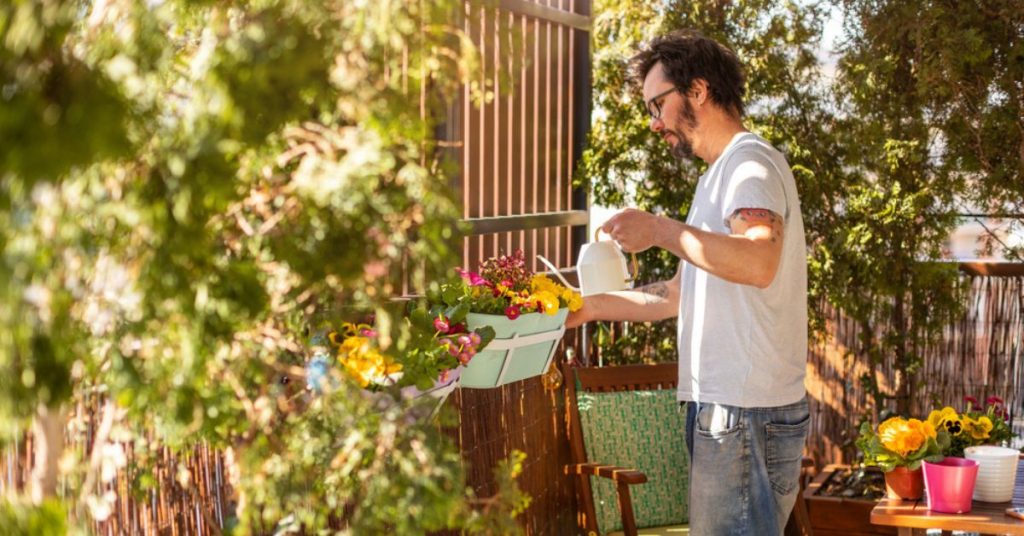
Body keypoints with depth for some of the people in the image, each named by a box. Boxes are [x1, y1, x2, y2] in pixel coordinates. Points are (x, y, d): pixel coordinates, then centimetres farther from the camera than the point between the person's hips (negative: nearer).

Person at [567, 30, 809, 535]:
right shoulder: (720, 175, 22)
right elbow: (679, 294, 26)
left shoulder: (751, 163, -10)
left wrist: (660, 230, -25)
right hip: (721, 406, 10)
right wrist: (592, 307, 20)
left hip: (747, 413, -10)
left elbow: (760, 262, -30)